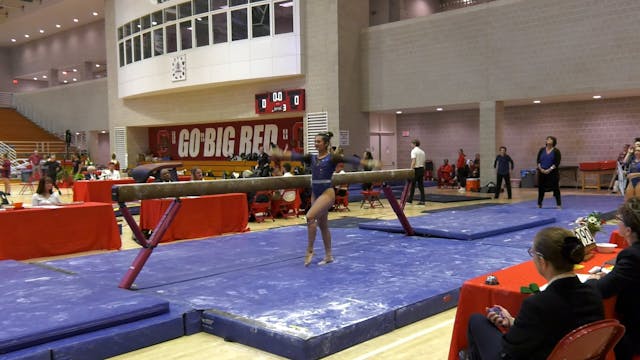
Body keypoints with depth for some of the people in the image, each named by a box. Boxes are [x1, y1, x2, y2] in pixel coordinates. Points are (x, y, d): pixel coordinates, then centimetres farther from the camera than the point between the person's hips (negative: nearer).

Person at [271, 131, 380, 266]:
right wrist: (281, 154, -3)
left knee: (310, 217, -23)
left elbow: (348, 159, -18)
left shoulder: (332, 157, -7)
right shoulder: (312, 158, 11)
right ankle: (328, 256, 21)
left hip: (327, 193, -7)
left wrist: (368, 163, -28)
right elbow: (296, 156, 7)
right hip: (315, 193, 7)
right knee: (322, 225, 11)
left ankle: (309, 250, -10)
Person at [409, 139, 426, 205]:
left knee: (412, 185, 1)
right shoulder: (422, 152, 14)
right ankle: (422, 200, 4)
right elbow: (423, 162, 13)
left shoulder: (414, 151, -9)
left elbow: (413, 162, -18)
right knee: (421, 185, 7)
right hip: (422, 169, 7)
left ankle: (410, 200, 6)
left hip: (416, 169, -7)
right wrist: (423, 173, 16)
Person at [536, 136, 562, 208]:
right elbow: (538, 160, 5)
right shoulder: (542, 150, 7)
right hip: (542, 172, 3)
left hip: (552, 173, -3)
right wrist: (540, 168, -10)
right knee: (541, 188, 8)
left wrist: (550, 169, -17)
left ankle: (559, 204, 5)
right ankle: (539, 204, 19)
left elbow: (557, 162, -8)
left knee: (555, 188, -2)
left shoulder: (556, 151, -2)